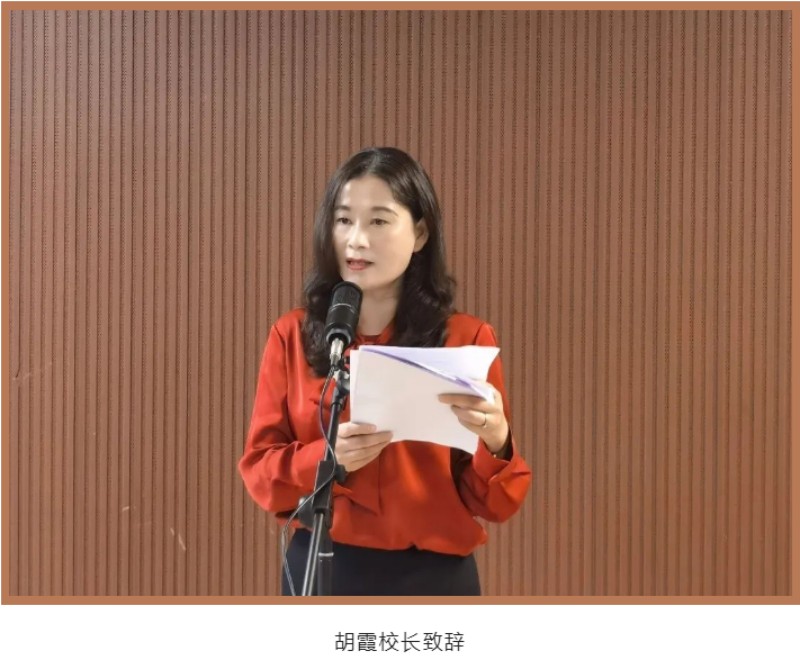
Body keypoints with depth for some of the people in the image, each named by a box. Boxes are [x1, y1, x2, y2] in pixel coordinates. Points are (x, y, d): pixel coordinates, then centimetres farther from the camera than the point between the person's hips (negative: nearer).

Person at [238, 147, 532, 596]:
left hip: (434, 580, -1)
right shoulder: (292, 337, 2)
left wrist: (495, 441, -23)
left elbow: (495, 503, -2)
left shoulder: (466, 339, -2)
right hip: (322, 573, 1)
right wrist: (326, 457, -19)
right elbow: (259, 470, 0)